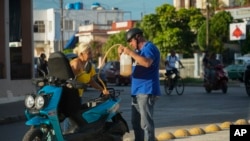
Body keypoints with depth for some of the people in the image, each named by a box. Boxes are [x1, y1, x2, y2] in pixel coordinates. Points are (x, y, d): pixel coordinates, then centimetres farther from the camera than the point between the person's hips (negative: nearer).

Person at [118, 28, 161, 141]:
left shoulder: (149, 47, -9)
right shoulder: (140, 50, 22)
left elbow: (147, 62, -28)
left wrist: (131, 53, -23)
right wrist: (123, 54, 10)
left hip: (146, 92, -10)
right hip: (137, 91, 10)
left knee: (146, 122, -13)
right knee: (136, 122, 14)